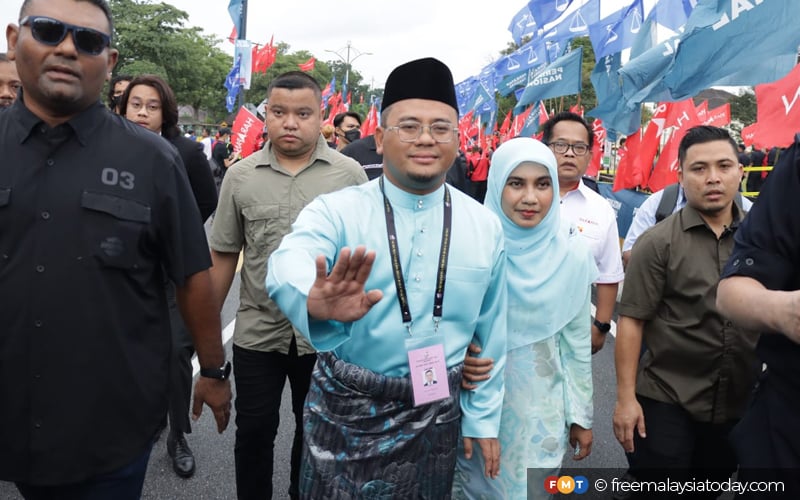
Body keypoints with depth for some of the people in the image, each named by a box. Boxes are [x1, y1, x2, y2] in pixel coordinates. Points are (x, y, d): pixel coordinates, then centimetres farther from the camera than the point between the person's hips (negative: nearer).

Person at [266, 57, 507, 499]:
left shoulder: (486, 226, -2)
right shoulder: (336, 210, -12)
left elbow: (490, 333, 6)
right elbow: (287, 266, -33)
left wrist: (483, 416, 9)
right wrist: (316, 303, -55)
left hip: (437, 415, 3)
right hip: (345, 411, -2)